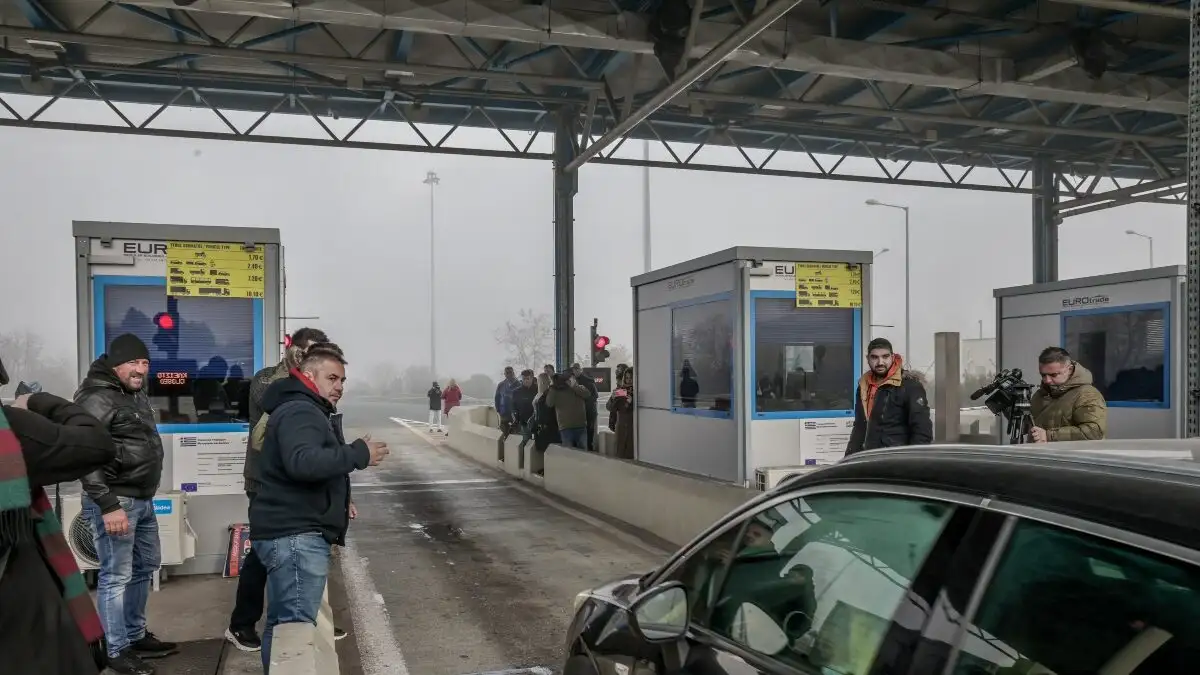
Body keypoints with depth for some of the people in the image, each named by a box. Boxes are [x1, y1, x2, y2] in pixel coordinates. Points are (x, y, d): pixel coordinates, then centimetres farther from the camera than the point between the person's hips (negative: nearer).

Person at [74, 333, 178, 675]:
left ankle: (136, 636, 32)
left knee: (145, 566, 19)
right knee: (116, 576, -2)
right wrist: (107, 504, -25)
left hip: (142, 498, 10)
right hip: (115, 500, -10)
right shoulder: (97, 399, -15)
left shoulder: (137, 394, 14)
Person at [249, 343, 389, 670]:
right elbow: (302, 462, -34)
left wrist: (337, 502, 24)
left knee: (282, 625, 17)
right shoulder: (299, 412, -15)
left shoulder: (306, 410, 22)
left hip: (292, 533, 11)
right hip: (295, 536, -11)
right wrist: (358, 454, -28)